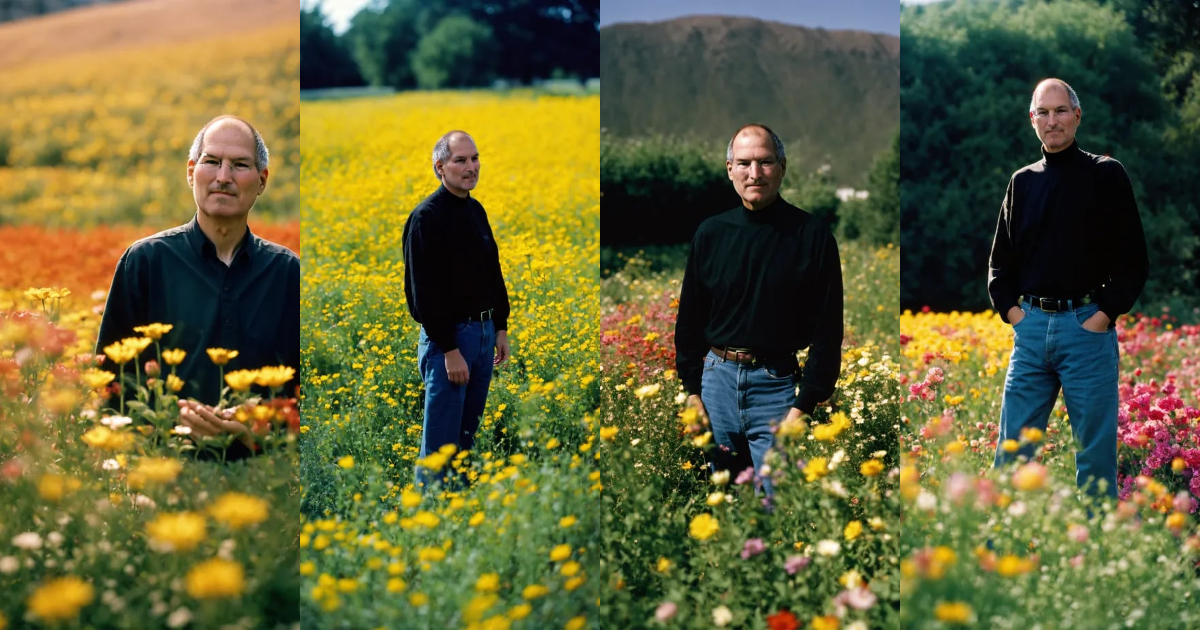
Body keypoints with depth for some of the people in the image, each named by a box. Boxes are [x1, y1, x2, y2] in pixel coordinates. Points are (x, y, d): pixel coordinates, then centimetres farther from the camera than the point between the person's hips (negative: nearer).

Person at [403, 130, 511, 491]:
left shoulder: (476, 211, 12)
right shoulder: (427, 218, -13)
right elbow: (424, 290, -18)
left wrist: (501, 327, 15)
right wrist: (450, 349, -20)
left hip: (484, 331, 8)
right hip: (447, 337, -8)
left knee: (468, 432, 15)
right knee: (440, 443, -4)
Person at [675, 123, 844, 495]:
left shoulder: (812, 235, -4)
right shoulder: (711, 234, 6)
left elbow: (827, 330, -4)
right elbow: (689, 320, 12)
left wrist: (804, 405, -9)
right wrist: (692, 391, 5)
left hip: (778, 384, -3)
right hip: (716, 377, 3)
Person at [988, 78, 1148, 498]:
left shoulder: (1106, 175, 2)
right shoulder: (1022, 182, 13)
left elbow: (1134, 259, -1)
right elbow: (1000, 259, 18)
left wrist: (1106, 313, -9)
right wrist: (1009, 308, 4)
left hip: (1087, 325, -3)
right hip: (1031, 326, 4)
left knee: (1095, 453, 1)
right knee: (1013, 449, 4)